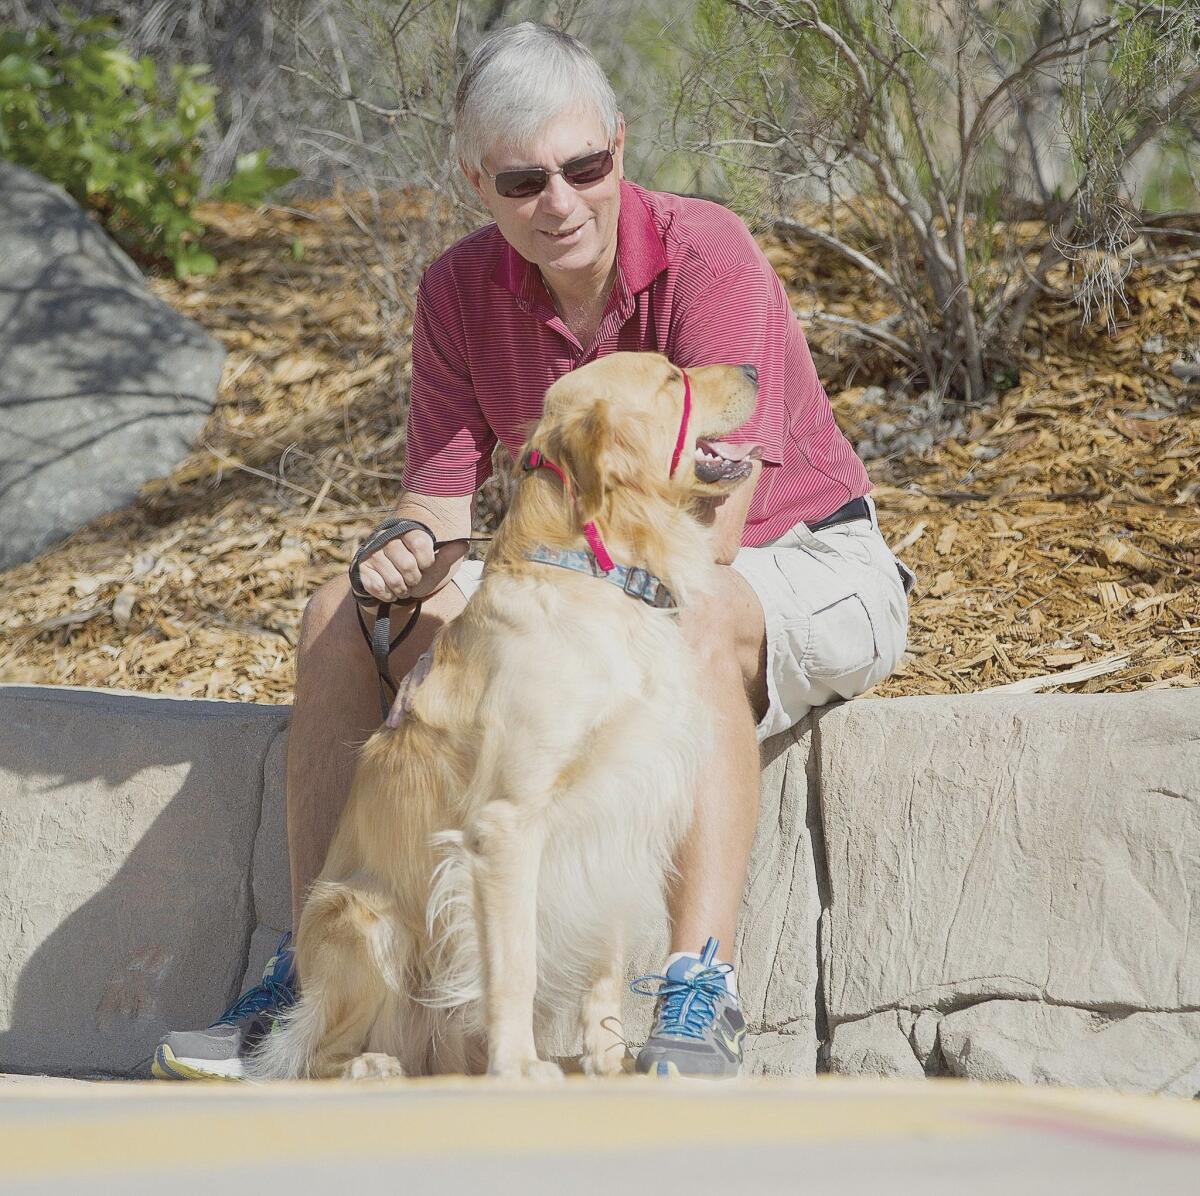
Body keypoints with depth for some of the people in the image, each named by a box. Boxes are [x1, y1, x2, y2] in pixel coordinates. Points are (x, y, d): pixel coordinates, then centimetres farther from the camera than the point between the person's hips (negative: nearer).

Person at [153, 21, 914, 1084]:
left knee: (697, 616, -41)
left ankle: (700, 1001, -45)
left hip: (807, 568, -6)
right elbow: (436, 508, -5)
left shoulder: (708, 257, -23)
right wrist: (406, 563, -30)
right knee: (344, 615, -7)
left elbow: (707, 530, -29)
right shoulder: (461, 291, -6)